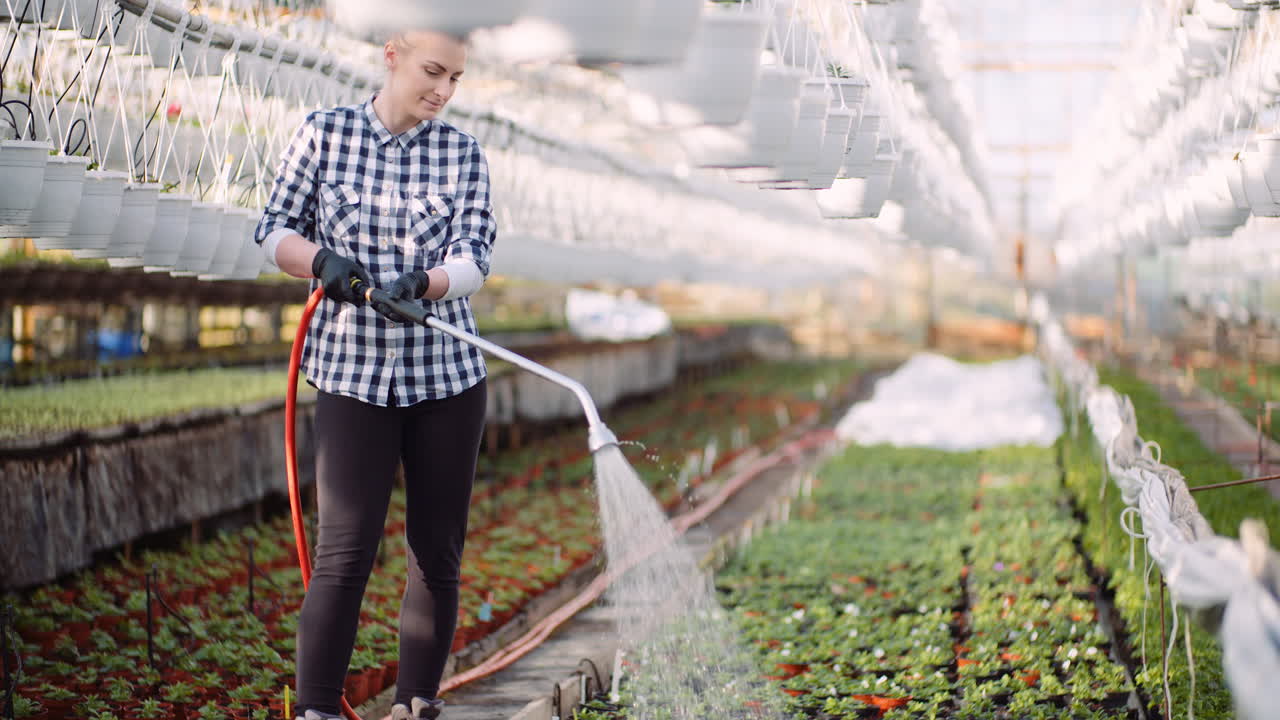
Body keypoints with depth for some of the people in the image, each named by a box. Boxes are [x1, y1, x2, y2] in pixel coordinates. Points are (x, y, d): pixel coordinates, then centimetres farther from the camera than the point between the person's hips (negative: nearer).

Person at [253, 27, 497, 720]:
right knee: (345, 549, -9)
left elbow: (474, 254, -6)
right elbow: (275, 229, 5)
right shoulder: (324, 133, 1)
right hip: (354, 371, -2)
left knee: (438, 551, 7)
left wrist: (421, 285, -26)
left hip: (448, 374, 2)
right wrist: (322, 260, -16)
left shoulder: (462, 151, 4)